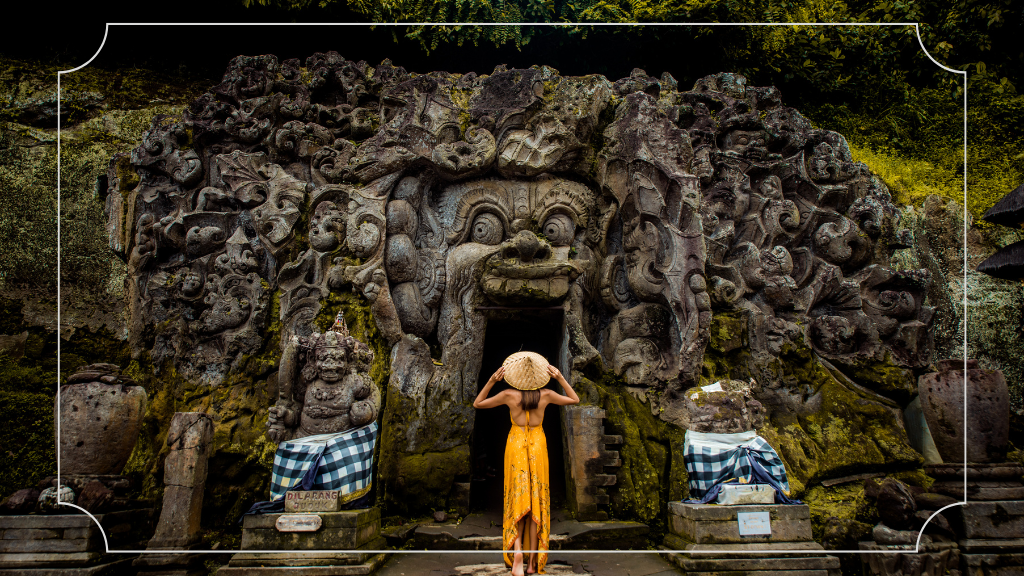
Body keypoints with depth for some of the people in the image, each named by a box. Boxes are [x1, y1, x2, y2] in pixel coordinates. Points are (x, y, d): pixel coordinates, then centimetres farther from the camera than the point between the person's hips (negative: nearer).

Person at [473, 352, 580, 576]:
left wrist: (491, 381, -4)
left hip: (515, 445, 0)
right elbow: (575, 400, 10)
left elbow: (478, 404, 2)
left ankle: (517, 551, -18)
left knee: (518, 499, 6)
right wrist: (561, 378, 3)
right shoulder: (546, 395, -7)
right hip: (537, 446, 1)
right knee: (536, 501, 5)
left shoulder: (509, 395, -10)